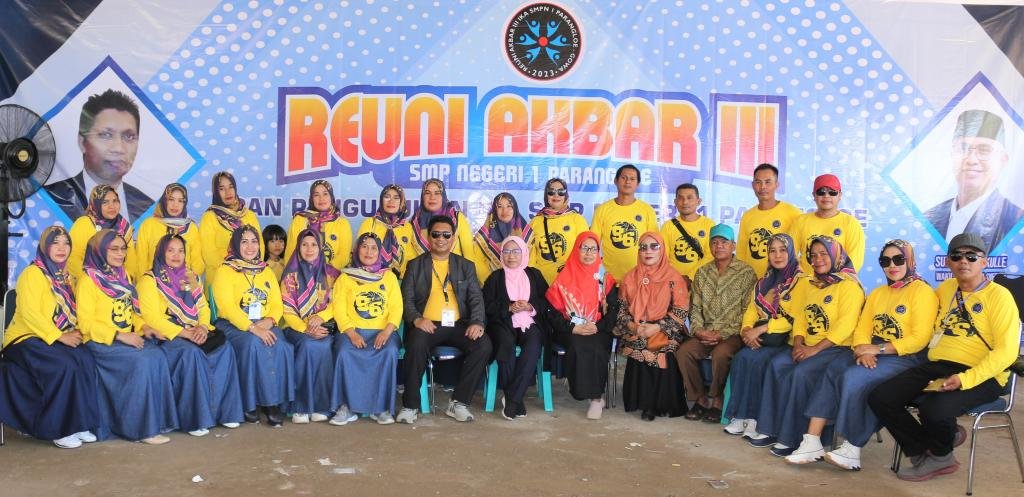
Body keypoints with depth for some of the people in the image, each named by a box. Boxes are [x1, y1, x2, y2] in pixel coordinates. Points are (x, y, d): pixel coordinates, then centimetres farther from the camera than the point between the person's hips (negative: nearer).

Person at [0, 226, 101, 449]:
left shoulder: (66, 277, 16)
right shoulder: (32, 273, -6)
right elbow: (29, 314, -16)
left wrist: (74, 333, -7)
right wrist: (60, 336, -21)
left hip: (58, 339, 6)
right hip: (26, 339, -6)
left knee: (85, 361, -24)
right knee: (63, 366, -31)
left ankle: (79, 424, -17)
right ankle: (60, 429, -20)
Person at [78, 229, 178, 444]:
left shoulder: (123, 277, 17)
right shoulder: (88, 280, -5)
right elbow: (86, 323, -11)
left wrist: (143, 327, 1)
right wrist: (120, 335, -20)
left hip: (128, 338, 6)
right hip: (101, 342, -6)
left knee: (158, 357, -23)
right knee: (142, 361, -29)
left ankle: (158, 420, -19)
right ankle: (142, 428, -21)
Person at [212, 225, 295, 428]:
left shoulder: (266, 271, 18)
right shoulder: (225, 271, 1)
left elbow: (277, 305, 10)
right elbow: (227, 307, -12)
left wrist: (269, 321, -13)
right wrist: (253, 328, -25)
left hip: (264, 325, 4)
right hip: (232, 325, -4)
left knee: (280, 346, -28)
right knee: (254, 344, -35)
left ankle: (274, 403, -20)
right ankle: (250, 404, -23)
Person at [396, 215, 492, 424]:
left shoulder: (466, 266, 18)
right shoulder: (415, 265, 13)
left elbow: (476, 298, 9)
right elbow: (406, 299, 5)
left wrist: (477, 323, -11)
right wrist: (416, 319, -16)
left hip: (458, 325, 2)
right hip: (427, 325, -2)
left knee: (484, 345, -26)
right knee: (417, 345, -35)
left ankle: (458, 402, -14)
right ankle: (410, 405, -18)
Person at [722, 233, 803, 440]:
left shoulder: (800, 281, -2)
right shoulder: (764, 281, 20)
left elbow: (794, 319, -12)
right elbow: (751, 311, 13)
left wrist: (760, 329, -16)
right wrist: (747, 330, -8)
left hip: (785, 339, -5)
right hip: (760, 339, 5)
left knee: (754, 359, -30)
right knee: (740, 358, -24)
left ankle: (752, 418, -23)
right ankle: (740, 416, -22)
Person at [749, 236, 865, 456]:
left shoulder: (849, 286, -5)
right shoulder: (810, 286, 20)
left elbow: (845, 327, -16)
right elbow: (799, 318, 14)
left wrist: (814, 349, -21)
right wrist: (798, 344, -5)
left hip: (837, 349, -7)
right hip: (808, 348, 7)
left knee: (802, 372, -29)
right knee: (776, 364, -17)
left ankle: (792, 437, -21)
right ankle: (771, 429, -14)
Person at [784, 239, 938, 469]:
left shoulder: (922, 291, -1)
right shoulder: (877, 293, 23)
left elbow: (919, 339, -12)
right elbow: (862, 330, 11)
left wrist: (877, 348, -17)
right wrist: (864, 351, -11)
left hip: (903, 358, -6)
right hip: (871, 356, 6)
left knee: (854, 377, -30)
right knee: (831, 371, -20)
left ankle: (852, 449, -22)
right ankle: (812, 441, -25)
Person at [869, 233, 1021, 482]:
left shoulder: (998, 295, -4)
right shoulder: (945, 288, 16)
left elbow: (1006, 351, -13)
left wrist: (965, 379, -25)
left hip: (980, 375, -6)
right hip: (936, 366, 6)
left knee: (933, 407, -34)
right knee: (880, 398, -12)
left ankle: (940, 455, 2)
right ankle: (924, 453, 6)